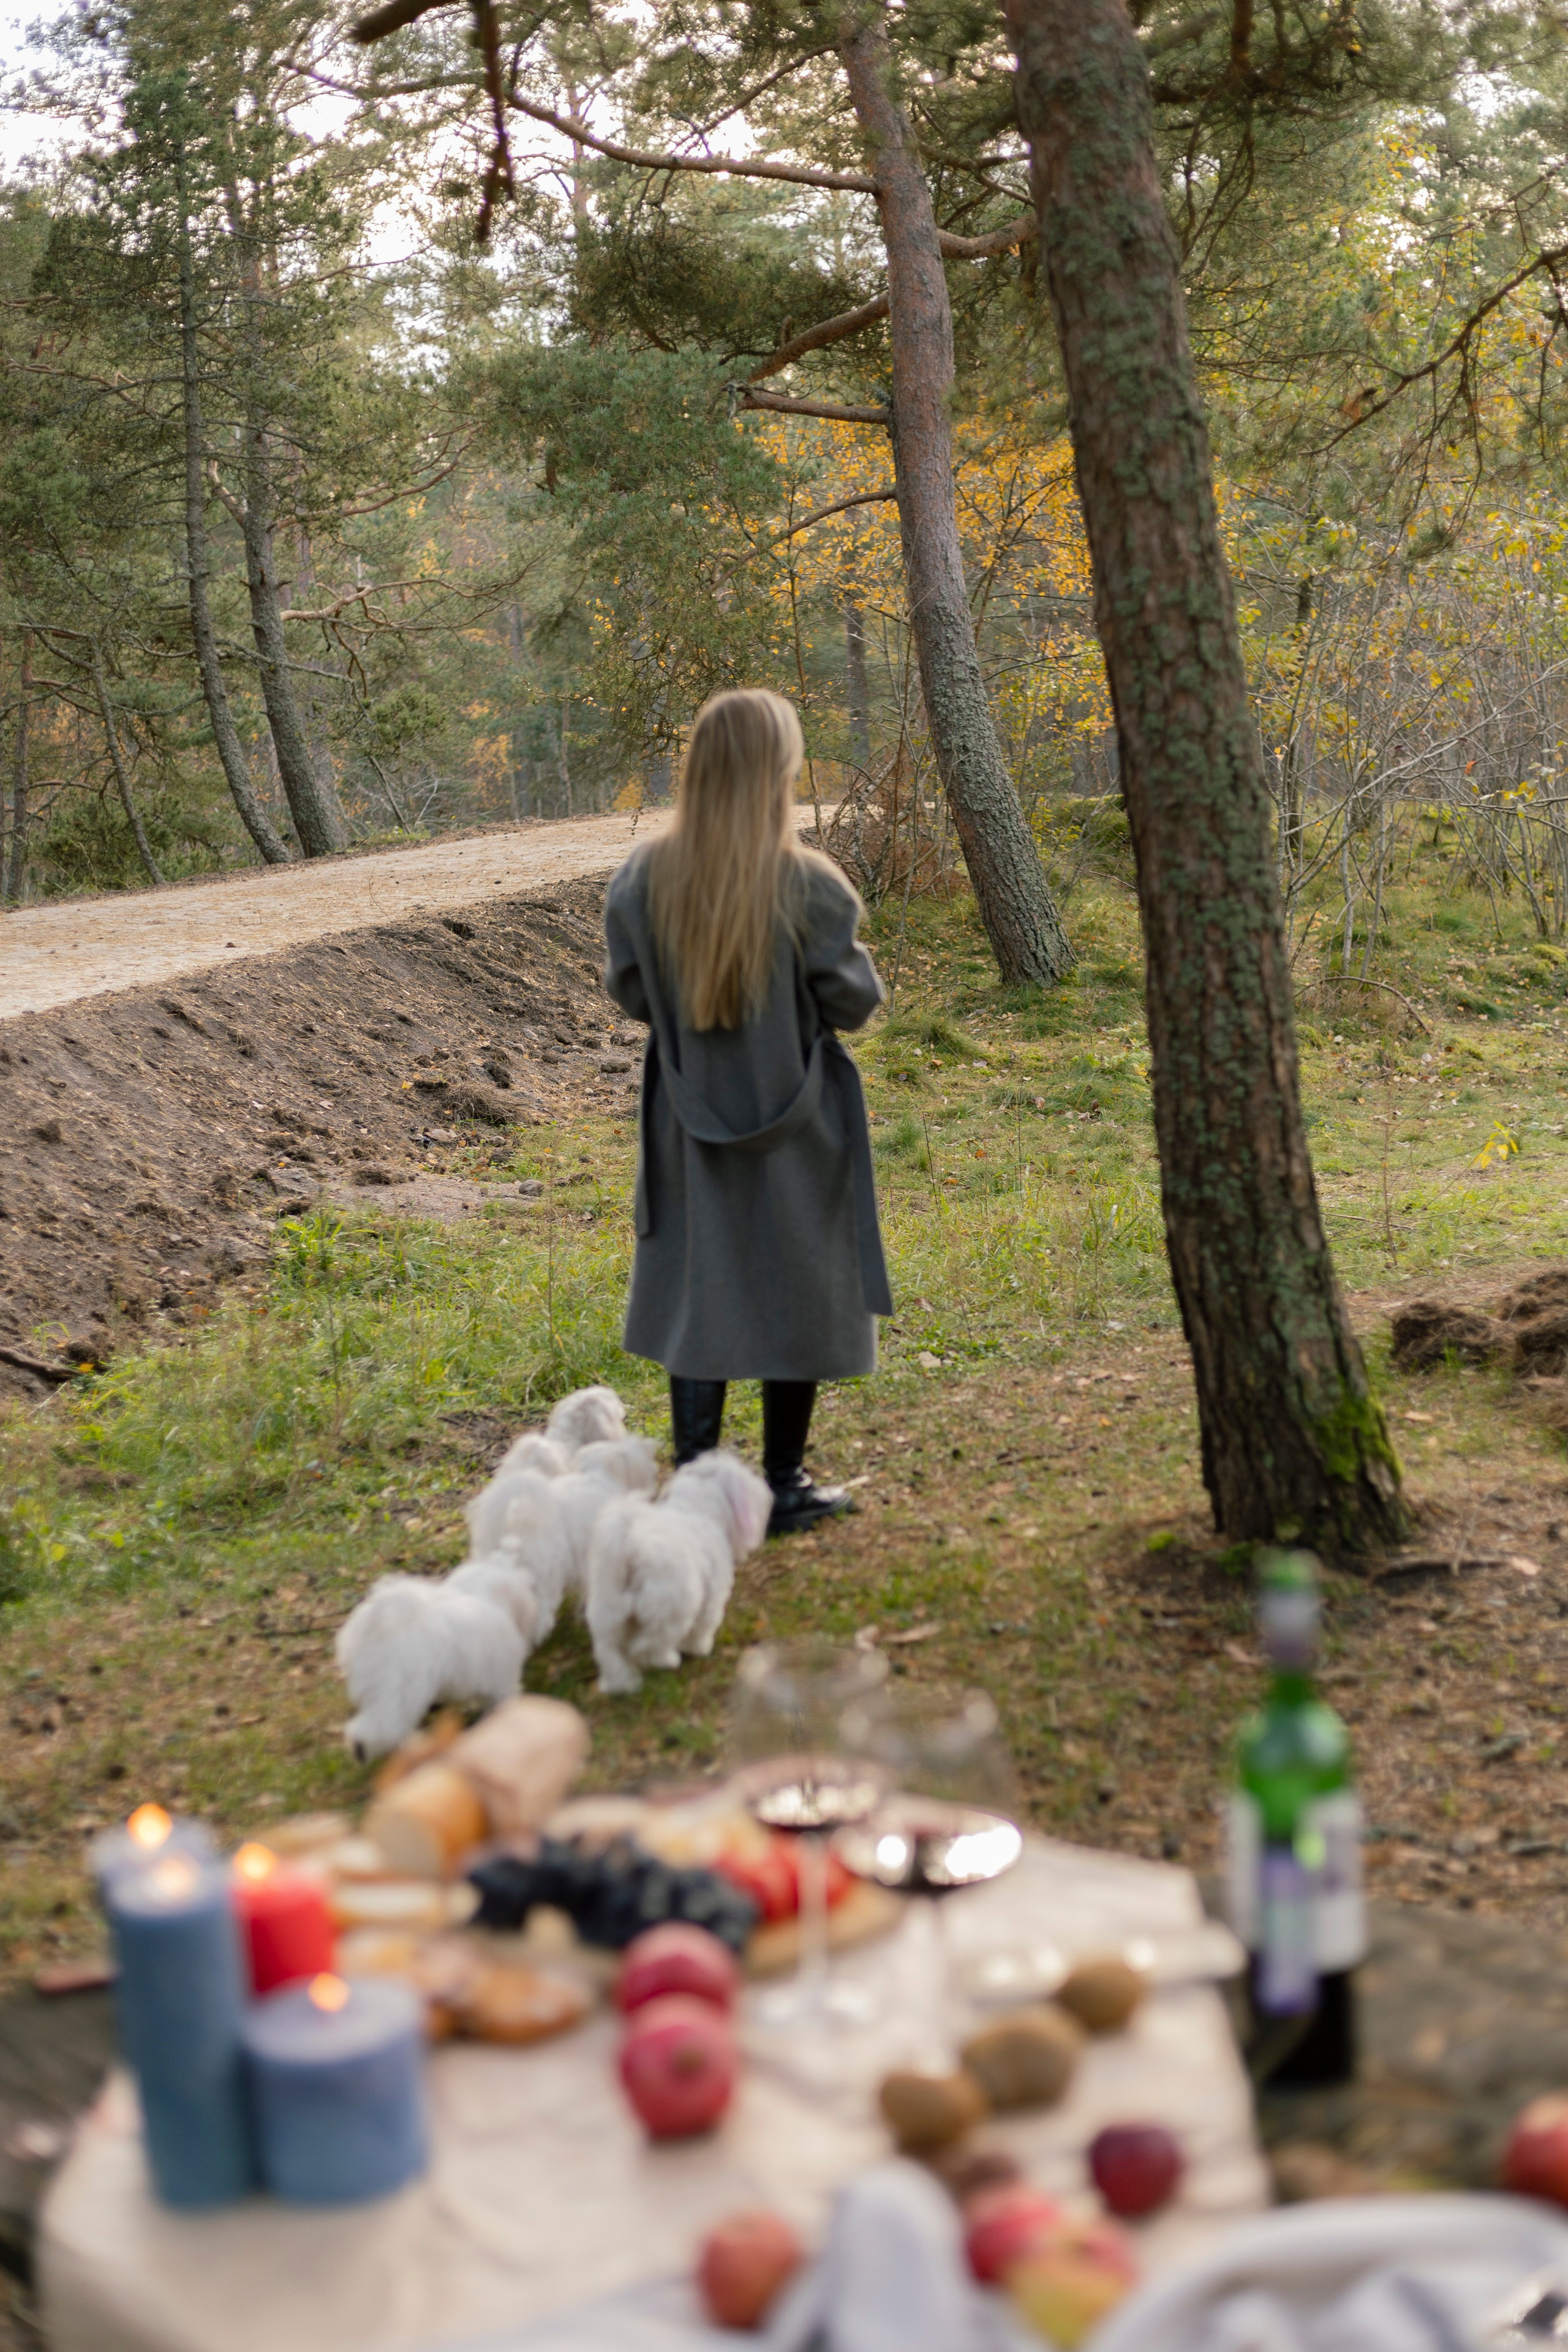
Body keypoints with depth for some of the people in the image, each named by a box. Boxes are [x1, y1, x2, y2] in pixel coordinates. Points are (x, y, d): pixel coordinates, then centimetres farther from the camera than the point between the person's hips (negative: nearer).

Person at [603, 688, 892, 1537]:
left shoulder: (644, 880, -8)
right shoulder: (809, 886, -18)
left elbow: (630, 994, 2)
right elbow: (854, 1003, -10)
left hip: (691, 1124, 3)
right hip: (795, 1128, -3)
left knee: (697, 1291, 13)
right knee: (794, 1294, 10)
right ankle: (784, 1485, 19)